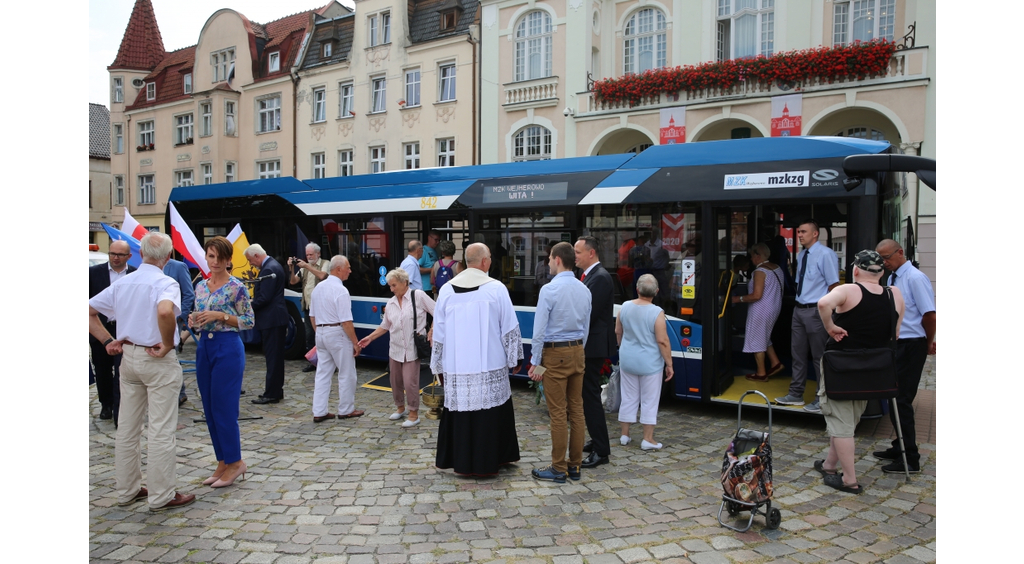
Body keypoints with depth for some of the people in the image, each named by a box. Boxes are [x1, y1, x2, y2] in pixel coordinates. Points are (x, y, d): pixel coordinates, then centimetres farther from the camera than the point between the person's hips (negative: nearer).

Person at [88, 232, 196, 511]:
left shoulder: (122, 283, 7)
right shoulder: (166, 283, -14)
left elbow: (88, 310, 9)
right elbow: (165, 311, -35)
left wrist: (108, 340, 6)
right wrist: (168, 344, -21)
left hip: (128, 357, 7)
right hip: (159, 360, -7)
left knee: (127, 428, 15)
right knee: (161, 431, 1)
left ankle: (127, 490, 26)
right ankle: (161, 496, 8)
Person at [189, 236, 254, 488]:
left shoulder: (237, 287, -8)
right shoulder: (200, 286, 11)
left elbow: (249, 321, -7)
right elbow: (200, 318, 19)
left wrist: (220, 316, -17)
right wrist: (194, 321, -3)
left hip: (228, 348, -7)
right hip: (204, 347, 7)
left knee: (223, 408, -5)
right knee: (210, 408, 10)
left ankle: (235, 462, 10)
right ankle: (223, 462, 21)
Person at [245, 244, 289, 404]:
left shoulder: (268, 269, -18)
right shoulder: (273, 265, 15)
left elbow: (264, 298, -22)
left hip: (271, 320, -11)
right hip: (277, 319, 11)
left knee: (272, 357, -5)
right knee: (276, 356, 16)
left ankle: (271, 394, 0)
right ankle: (276, 390, 25)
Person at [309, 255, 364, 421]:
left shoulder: (318, 287, 8)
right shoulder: (340, 290, -17)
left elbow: (313, 316, 14)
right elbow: (346, 321, -19)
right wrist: (355, 343, -13)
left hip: (320, 333, 8)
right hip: (337, 334, -8)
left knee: (322, 373, 11)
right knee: (346, 374, 7)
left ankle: (319, 412, 13)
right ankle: (346, 410, 17)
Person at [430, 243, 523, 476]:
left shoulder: (447, 290, 2)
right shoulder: (496, 289, -6)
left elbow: (438, 334, 6)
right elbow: (510, 328, -3)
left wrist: (438, 366, 14)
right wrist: (515, 358, 9)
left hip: (456, 369, 2)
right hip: (490, 367, -2)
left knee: (460, 412, 9)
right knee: (490, 413, 8)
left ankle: (462, 462, 17)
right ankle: (489, 460, 17)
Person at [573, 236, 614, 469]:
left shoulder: (600, 278, -17)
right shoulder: (590, 275, 14)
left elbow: (589, 313, -22)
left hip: (593, 346, -10)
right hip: (588, 345, 10)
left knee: (590, 396, -6)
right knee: (589, 395, 17)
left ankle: (601, 451, 1)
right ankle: (597, 441, 29)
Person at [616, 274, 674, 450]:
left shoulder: (625, 307, -2)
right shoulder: (657, 312, -18)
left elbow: (618, 332, 9)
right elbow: (662, 341, -17)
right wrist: (669, 364, -8)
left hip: (627, 361, 5)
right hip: (650, 363, -4)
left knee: (628, 398, 14)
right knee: (649, 401, 6)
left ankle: (624, 435, 21)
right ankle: (648, 439, 9)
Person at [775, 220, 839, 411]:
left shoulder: (826, 255, -13)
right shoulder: (801, 255, 11)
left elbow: (833, 286, -13)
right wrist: (799, 305, 13)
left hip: (816, 311, -8)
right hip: (799, 309, 8)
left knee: (819, 357, 3)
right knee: (798, 353, 15)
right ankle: (796, 394, 27)